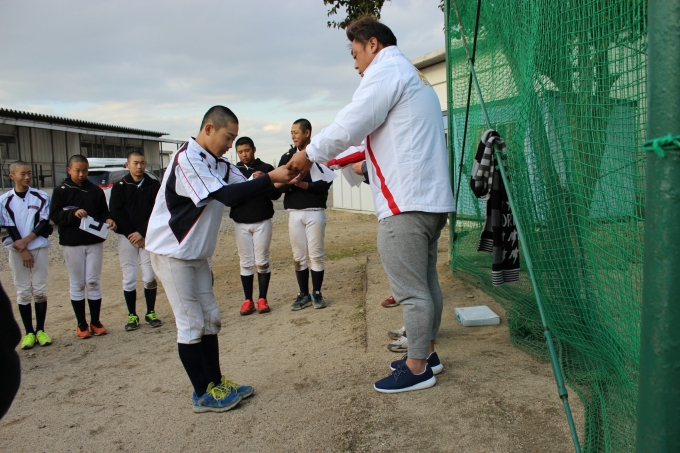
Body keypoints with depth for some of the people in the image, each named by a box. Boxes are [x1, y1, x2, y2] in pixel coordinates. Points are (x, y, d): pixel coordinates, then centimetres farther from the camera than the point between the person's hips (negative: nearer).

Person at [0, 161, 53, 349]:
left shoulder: (41, 197, 1)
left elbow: (44, 223, -3)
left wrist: (27, 240, -14)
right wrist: (22, 249, -9)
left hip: (39, 248, 0)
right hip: (16, 251, 0)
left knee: (40, 290, 2)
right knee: (22, 292, 4)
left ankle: (40, 330, 12)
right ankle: (29, 332, 11)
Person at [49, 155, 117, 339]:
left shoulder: (96, 190, 4)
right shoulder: (61, 190, -1)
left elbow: (104, 212, 8)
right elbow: (54, 215, -6)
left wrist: (108, 220, -13)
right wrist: (73, 213, -22)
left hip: (95, 242, 2)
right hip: (71, 243, -1)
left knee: (94, 282, 6)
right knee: (77, 284, 6)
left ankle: (95, 322, 16)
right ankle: (81, 324, 16)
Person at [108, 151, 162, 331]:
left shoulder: (154, 185, 1)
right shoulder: (119, 187, 2)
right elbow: (116, 213, -3)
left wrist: (142, 233, -12)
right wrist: (130, 234, -10)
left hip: (147, 236, 0)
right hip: (126, 237, 0)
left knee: (150, 277, 1)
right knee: (129, 278, 3)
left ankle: (150, 313, 15)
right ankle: (132, 315, 13)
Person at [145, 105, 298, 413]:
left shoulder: (220, 165, 8)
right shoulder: (187, 159, -20)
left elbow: (246, 188, -1)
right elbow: (226, 195, -29)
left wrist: (282, 181, -18)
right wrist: (271, 179, -31)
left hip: (196, 254, 9)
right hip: (171, 252, -9)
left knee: (210, 319, 12)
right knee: (191, 323, -2)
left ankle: (216, 383, 24)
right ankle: (203, 395, 10)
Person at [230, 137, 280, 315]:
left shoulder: (266, 168, 2)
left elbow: (276, 194, -3)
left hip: (262, 221, -1)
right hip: (241, 222, 1)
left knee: (262, 261, 3)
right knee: (246, 262, 5)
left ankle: (262, 299, 12)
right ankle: (248, 300, 12)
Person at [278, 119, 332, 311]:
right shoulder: (287, 157, 11)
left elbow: (325, 184, -11)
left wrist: (301, 183, -19)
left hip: (315, 211, -3)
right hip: (294, 212, 4)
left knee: (316, 255, 1)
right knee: (299, 256, 6)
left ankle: (317, 293, 12)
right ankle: (303, 294, 16)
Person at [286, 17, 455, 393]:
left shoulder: (386, 70, -5)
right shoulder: (414, 78, 25)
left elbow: (348, 126, -12)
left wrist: (309, 155, 0)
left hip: (405, 203, -10)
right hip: (432, 197, 10)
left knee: (410, 289, -3)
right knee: (426, 281, 16)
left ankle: (417, 368, 6)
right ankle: (426, 352, 27)